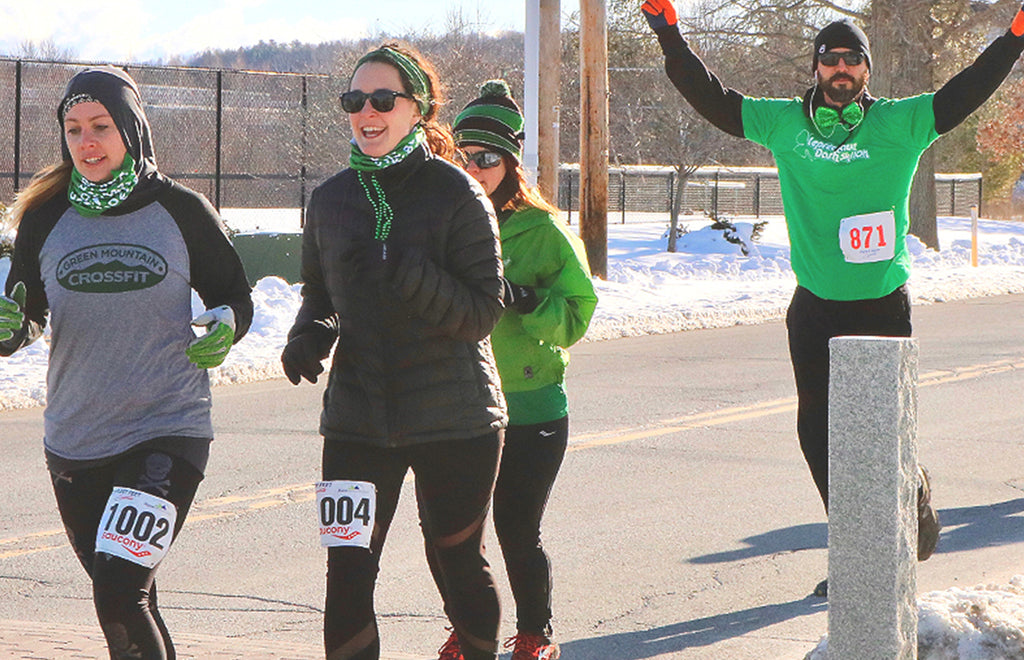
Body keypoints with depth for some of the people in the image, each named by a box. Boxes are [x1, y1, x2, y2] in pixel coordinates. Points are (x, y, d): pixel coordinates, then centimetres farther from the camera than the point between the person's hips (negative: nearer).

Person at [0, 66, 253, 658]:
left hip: (169, 434, -4)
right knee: (128, 606, 12)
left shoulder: (181, 211, -3)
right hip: (74, 446, 4)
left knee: (119, 596, -18)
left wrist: (224, 326, -15)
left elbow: (235, 298, 8)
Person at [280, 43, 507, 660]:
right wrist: (309, 334, -2)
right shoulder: (332, 199, 5)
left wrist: (409, 275, -26)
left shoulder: (456, 194, -8)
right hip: (357, 417, 3)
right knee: (348, 574, -6)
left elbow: (483, 314, -11)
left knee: (459, 562, 11)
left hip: (454, 418, -3)